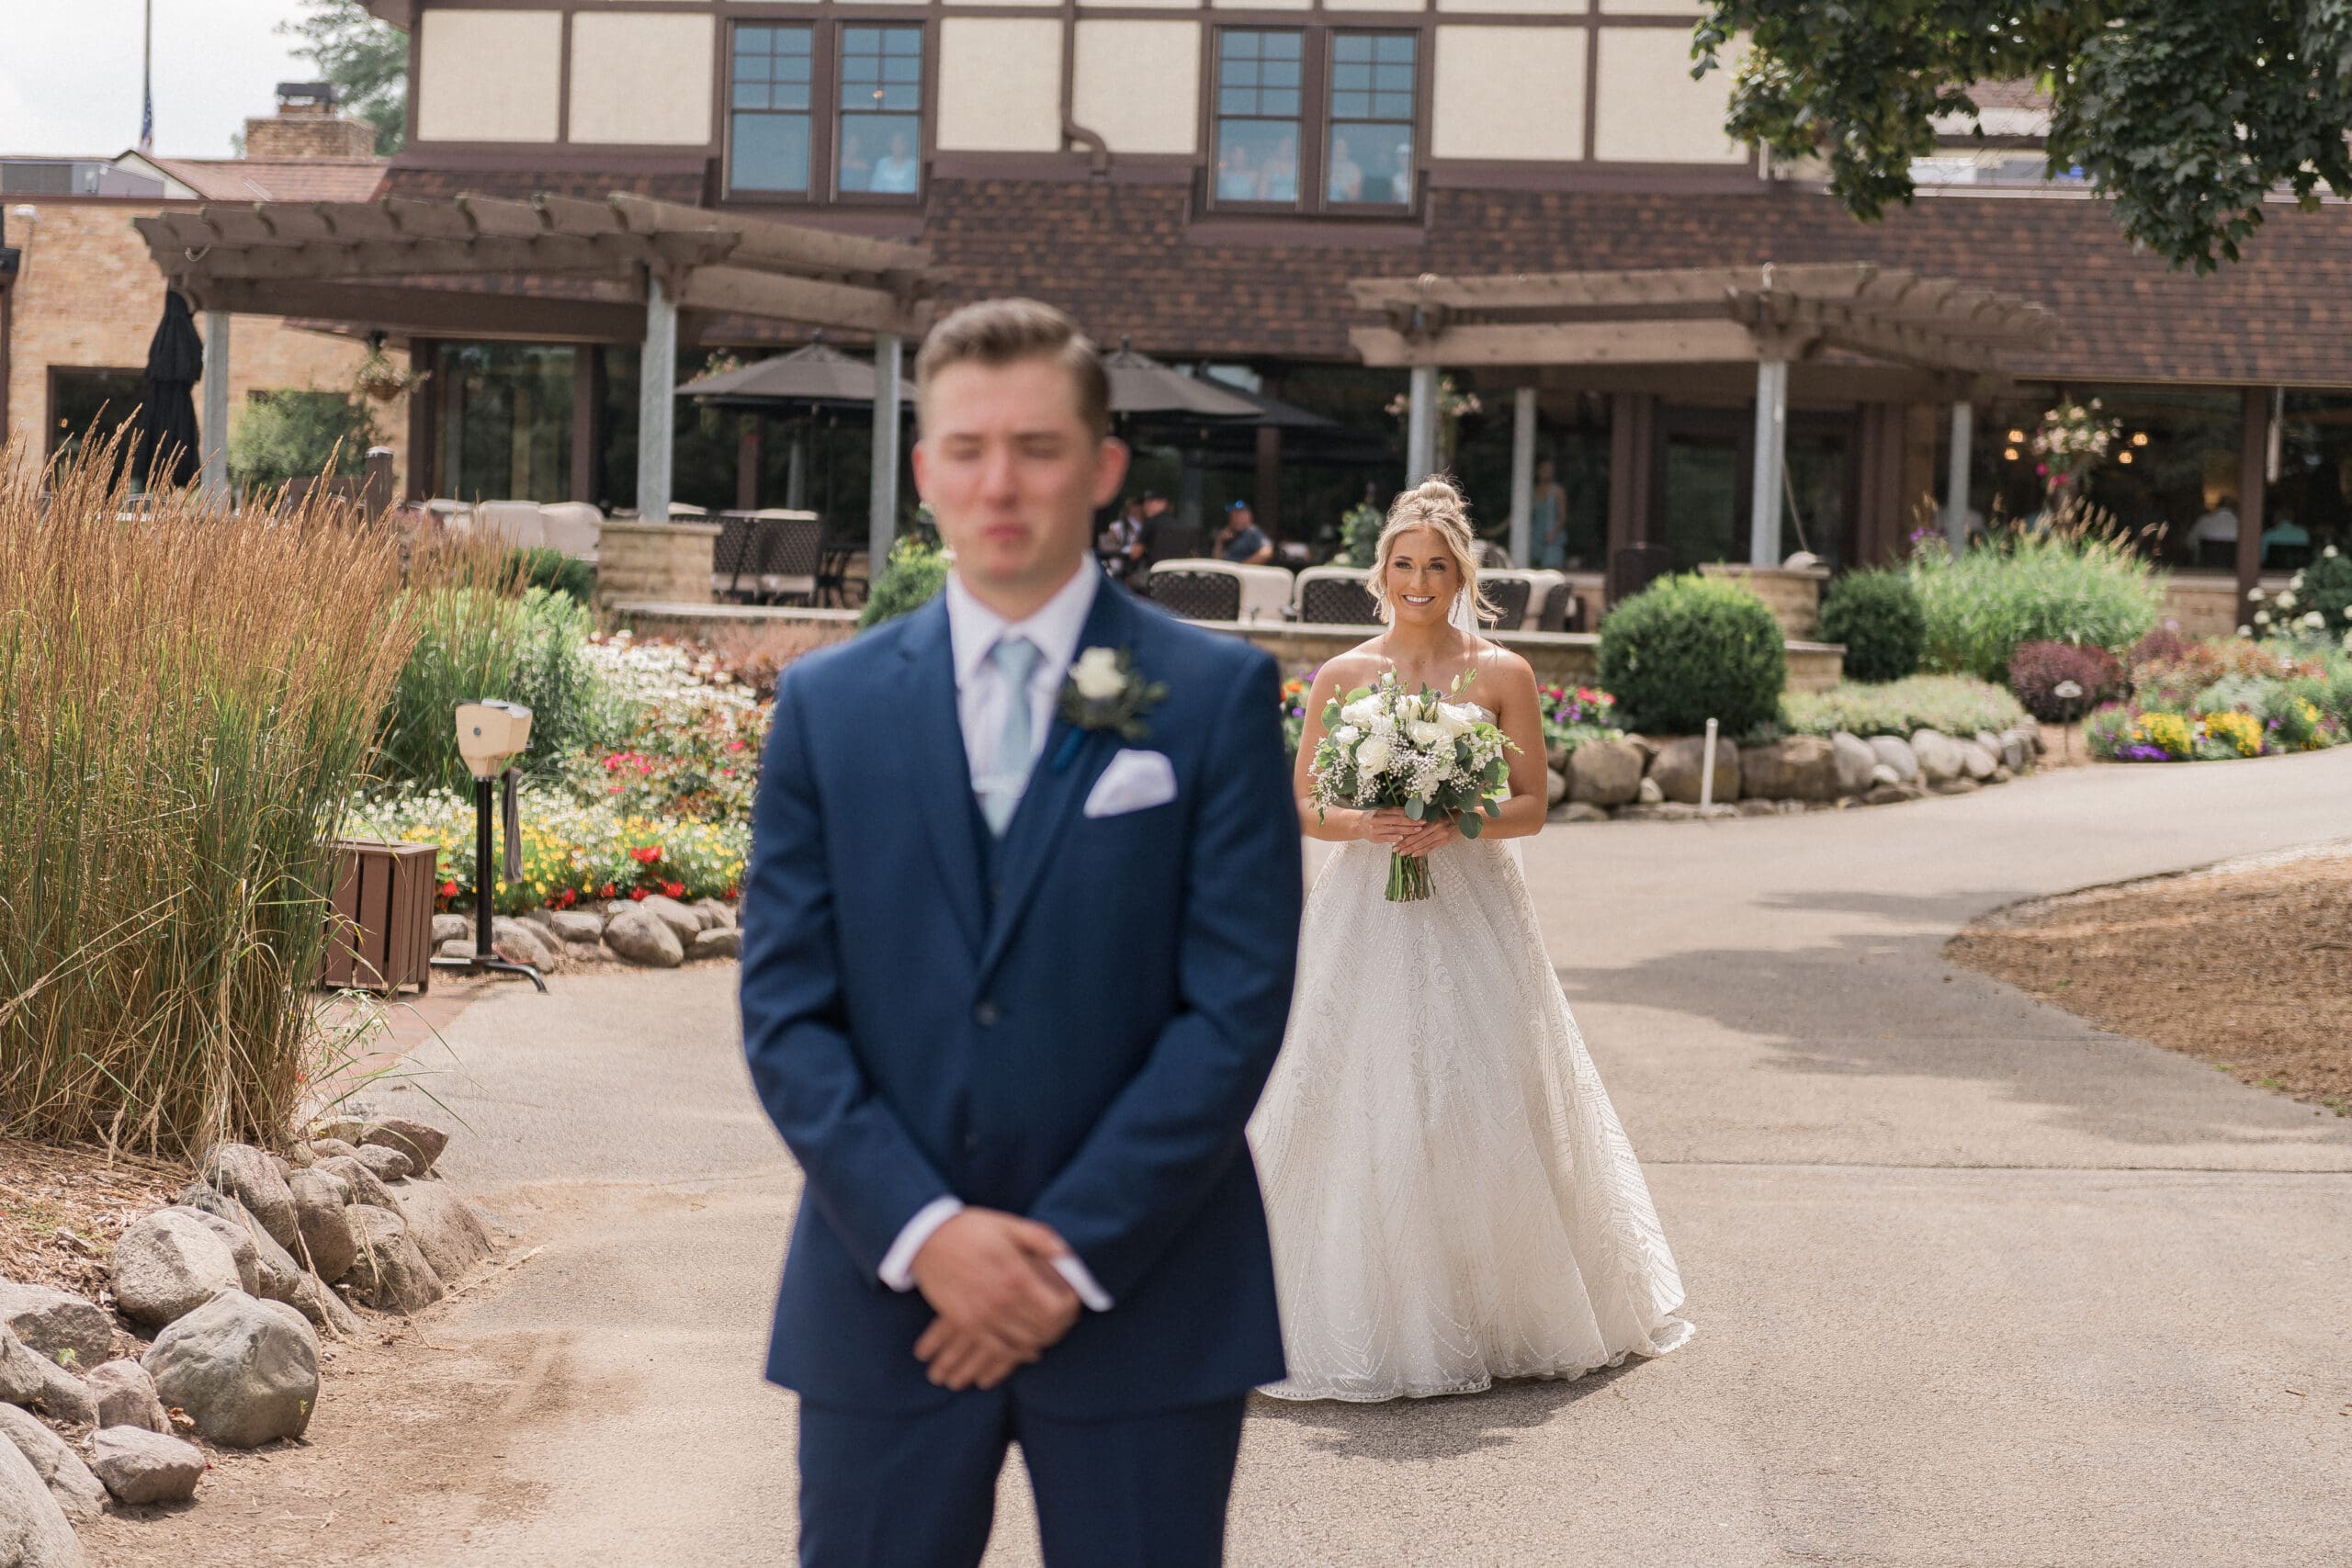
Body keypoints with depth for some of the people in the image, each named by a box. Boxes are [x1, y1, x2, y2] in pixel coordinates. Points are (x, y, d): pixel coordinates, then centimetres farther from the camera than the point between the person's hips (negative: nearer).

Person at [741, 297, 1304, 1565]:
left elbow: (1237, 1005, -7)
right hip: (885, 1291, 2)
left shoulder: (1218, 696, -1)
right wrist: (922, 1230, -12)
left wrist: (1074, 1253, -12)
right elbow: (784, 1007, 1)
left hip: (1142, 1305, -1)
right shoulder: (827, 704, 5)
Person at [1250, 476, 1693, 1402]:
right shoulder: (1341, 677, 5)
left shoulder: (1501, 674, 2)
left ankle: (1491, 1313, 13)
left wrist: (1457, 824, -15)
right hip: (1364, 917, 1)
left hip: (1471, 916, 0)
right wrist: (1368, 824, -14)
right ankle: (1364, 1318, 7)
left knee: (1483, 1107, -1)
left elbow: (1530, 805, 3)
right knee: (1362, 1108, -3)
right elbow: (1304, 808, 6)